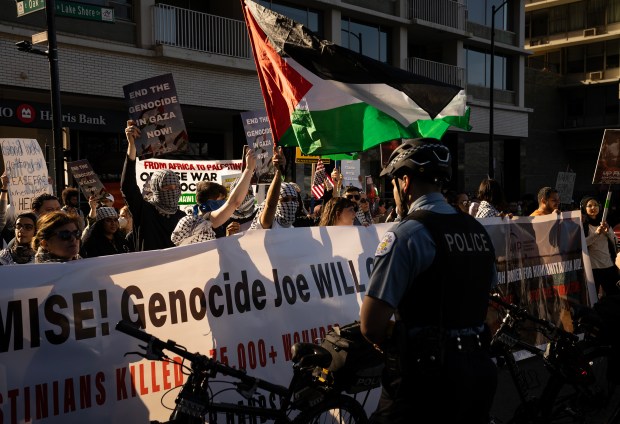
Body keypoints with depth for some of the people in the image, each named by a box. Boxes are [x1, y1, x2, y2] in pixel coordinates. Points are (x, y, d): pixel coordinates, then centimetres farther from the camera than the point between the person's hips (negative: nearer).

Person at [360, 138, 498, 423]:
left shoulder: (406, 234, -15)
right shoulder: (478, 230, 8)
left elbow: (370, 324, -19)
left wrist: (391, 345, 1)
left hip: (424, 374, -7)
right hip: (478, 368, 7)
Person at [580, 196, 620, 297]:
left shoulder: (604, 223, 13)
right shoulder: (582, 225, -3)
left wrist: (607, 232, -5)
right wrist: (596, 233, -23)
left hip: (609, 265, 5)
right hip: (592, 267, -5)